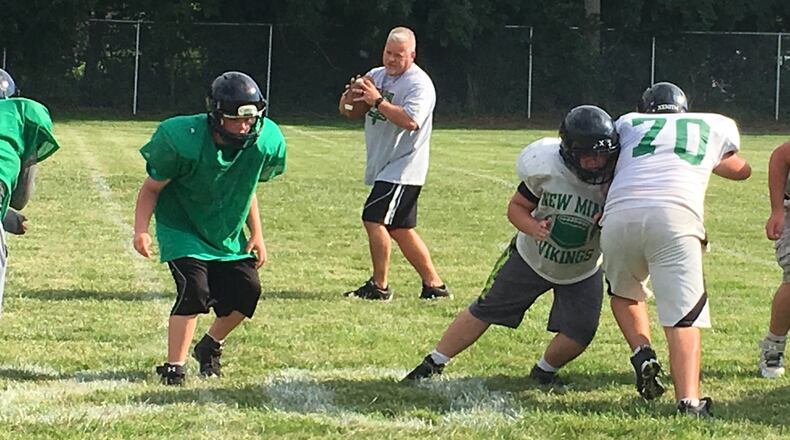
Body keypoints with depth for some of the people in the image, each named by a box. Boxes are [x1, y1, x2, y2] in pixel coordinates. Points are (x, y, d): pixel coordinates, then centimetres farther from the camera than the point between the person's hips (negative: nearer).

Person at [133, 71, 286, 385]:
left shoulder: (263, 143, -15)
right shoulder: (183, 141, -28)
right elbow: (152, 187, -14)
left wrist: (256, 234, 4)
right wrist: (141, 228, -27)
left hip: (227, 233, 5)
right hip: (182, 227, -5)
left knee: (246, 291, -4)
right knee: (194, 289, -22)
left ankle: (210, 347, 23)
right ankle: (173, 367, -11)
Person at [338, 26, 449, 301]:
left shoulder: (420, 84, -13)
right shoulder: (377, 75, 13)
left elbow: (411, 121, -28)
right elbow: (347, 110, 15)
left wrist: (378, 101, -28)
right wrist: (351, 95, -8)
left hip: (403, 167, -9)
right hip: (384, 167, 9)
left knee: (374, 218, -15)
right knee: (399, 229, 10)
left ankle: (380, 286, -8)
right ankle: (434, 284, 15)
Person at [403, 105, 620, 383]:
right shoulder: (548, 169, -27)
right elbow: (516, 207, -11)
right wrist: (534, 228, -31)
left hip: (582, 271, 0)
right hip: (532, 256, 0)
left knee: (579, 332, -12)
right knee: (484, 311, 5)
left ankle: (544, 371, 19)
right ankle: (433, 365, 18)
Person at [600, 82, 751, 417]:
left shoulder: (629, 124, 28)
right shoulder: (718, 126, 30)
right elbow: (741, 171, 47)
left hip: (620, 214, 1)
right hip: (674, 216, -1)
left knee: (625, 291, 28)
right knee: (684, 315, -3)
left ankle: (642, 353, 5)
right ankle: (689, 401, -20)